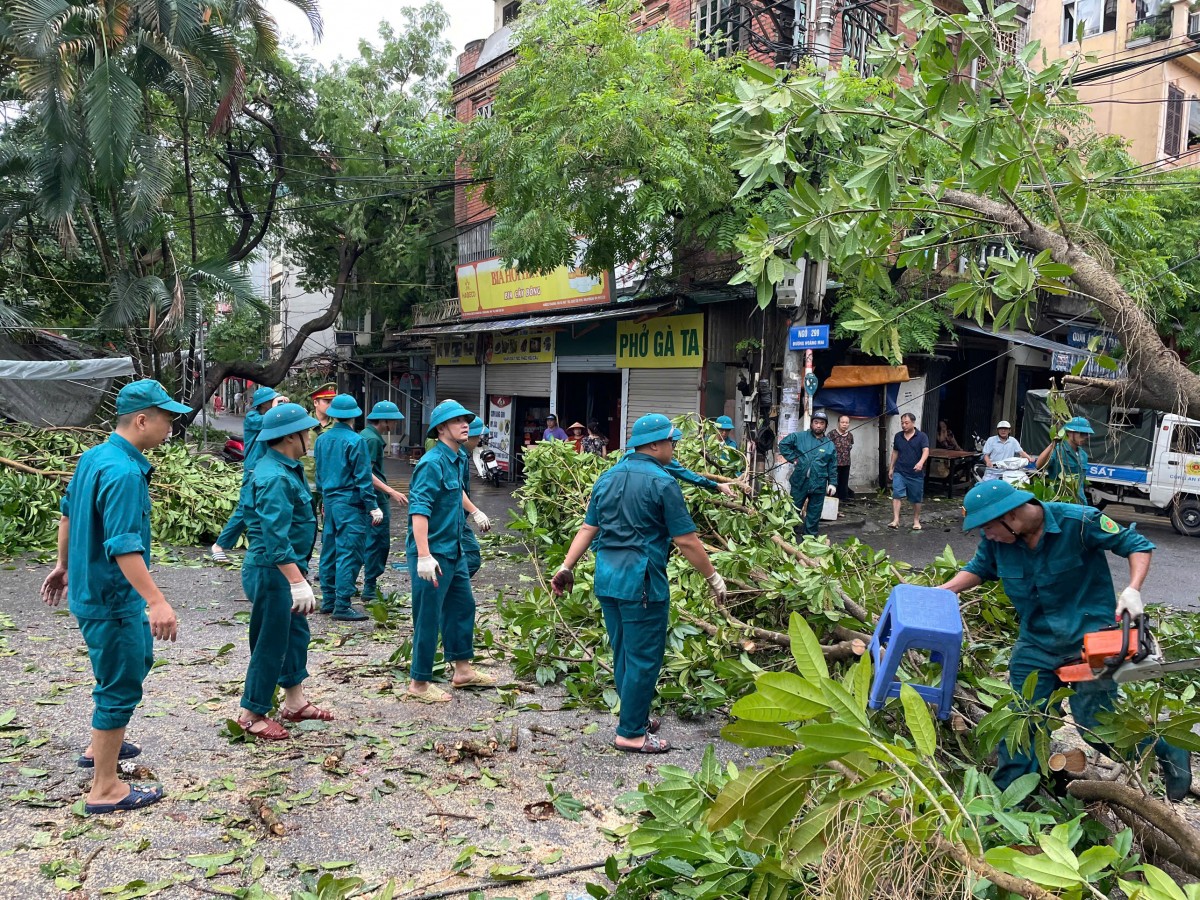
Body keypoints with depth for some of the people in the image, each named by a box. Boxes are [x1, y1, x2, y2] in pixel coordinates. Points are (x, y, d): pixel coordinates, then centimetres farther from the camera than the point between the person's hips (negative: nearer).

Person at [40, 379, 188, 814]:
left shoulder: (94, 456, 5)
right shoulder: (124, 473, -26)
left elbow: (68, 513, 16)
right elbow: (123, 546, -32)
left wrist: (64, 565, 28)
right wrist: (157, 602, -35)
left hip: (93, 588, 10)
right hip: (112, 598, -10)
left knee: (137, 660, 26)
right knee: (121, 687, 2)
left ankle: (100, 746, 42)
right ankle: (105, 790, 14)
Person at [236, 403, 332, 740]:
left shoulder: (286, 467, 7)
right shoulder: (275, 478, -25)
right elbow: (275, 538, -31)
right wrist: (297, 582, -32)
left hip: (288, 568, 11)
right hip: (273, 572, -11)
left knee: (296, 633, 19)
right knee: (271, 643, 3)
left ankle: (295, 702, 33)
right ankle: (252, 714, 19)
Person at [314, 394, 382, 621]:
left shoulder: (321, 439, 8)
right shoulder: (355, 441, -13)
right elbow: (363, 478, -13)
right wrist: (373, 507, -9)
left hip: (329, 499, 8)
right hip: (350, 503, -8)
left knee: (330, 550, 14)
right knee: (349, 553, -5)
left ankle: (328, 600, 23)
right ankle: (342, 606, -5)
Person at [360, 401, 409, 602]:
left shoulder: (365, 435, 14)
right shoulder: (372, 439, -17)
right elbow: (367, 473, -24)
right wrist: (391, 491, -29)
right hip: (376, 497, -10)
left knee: (372, 540, 16)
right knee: (379, 541, -3)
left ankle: (370, 585, 23)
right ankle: (370, 589, 2)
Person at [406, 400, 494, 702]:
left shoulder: (457, 459, 8)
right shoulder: (433, 463, -20)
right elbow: (418, 509, -27)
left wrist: (475, 512, 41)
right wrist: (423, 556, -33)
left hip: (454, 550, 10)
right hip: (432, 554, -10)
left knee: (462, 606, 18)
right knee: (428, 617, 0)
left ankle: (462, 669, 32)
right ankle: (419, 683, 14)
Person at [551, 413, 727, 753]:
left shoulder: (607, 477, 10)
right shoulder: (662, 482, -12)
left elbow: (588, 528, 9)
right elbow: (686, 540, -12)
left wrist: (566, 567, 12)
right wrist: (713, 577, -3)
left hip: (606, 576, 8)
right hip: (641, 581, -8)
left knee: (623, 654, 18)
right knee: (645, 658, 3)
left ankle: (636, 716, 32)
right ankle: (631, 733, 10)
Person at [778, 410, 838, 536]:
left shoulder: (830, 445, 4)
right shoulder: (799, 437, -1)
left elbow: (832, 468, 7)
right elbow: (783, 444, 7)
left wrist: (832, 483, 1)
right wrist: (792, 458, -1)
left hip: (818, 485, 1)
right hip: (799, 482, -1)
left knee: (814, 514, 8)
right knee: (793, 509, 9)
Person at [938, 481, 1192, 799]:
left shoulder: (1078, 522, -23)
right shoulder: (995, 540, -10)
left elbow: (1137, 546, -10)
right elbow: (979, 569, 11)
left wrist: (1133, 590, -26)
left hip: (1090, 639, -4)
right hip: (1035, 642, 4)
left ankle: (1169, 754, 29)